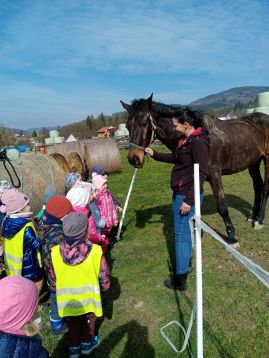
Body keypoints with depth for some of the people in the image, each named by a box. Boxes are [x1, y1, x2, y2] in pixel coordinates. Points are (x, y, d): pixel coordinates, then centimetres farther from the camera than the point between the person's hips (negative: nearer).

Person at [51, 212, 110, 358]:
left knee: (73, 322, 28)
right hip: (89, 295, -1)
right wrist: (105, 286, 7)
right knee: (88, 319, 28)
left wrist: (57, 291, 13)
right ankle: (87, 343, 50)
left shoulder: (55, 252, -23)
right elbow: (104, 277, -16)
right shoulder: (95, 251, -30)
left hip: (68, 297, 2)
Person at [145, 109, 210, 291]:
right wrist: (154, 154, 18)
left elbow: (201, 174, -22)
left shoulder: (199, 142, -19)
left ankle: (180, 280, 12)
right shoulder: (185, 140, 9)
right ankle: (187, 262, 42)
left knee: (181, 234, 0)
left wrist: (189, 200, -23)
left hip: (187, 196, -9)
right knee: (184, 231, 22)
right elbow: (174, 158, 26)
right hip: (179, 193, 9)